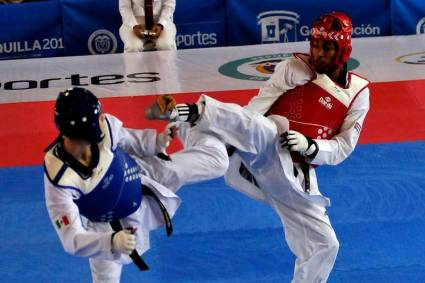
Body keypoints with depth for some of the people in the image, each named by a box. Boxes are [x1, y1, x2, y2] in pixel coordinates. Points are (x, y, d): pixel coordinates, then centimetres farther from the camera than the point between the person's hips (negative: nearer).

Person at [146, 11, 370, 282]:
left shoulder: (359, 93, 9)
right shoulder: (296, 68, 0)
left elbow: (343, 148, 6)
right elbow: (256, 108, -4)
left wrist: (310, 146, -13)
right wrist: (230, 138, -13)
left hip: (295, 175, 5)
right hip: (266, 154, -4)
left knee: (324, 244, 5)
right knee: (260, 130, -39)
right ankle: (194, 112, -65)